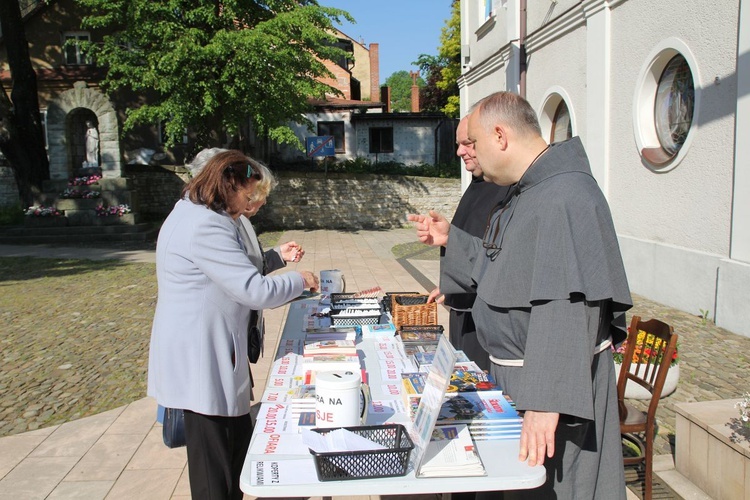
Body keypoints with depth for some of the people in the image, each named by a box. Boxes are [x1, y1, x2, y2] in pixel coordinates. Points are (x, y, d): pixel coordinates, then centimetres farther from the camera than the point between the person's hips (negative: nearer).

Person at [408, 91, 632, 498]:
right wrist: (450, 238, 15)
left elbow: (565, 310, -30)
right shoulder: (526, 193, 10)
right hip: (515, 374, 10)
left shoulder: (564, 197, -24)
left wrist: (546, 400, -32)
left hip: (553, 386, -10)